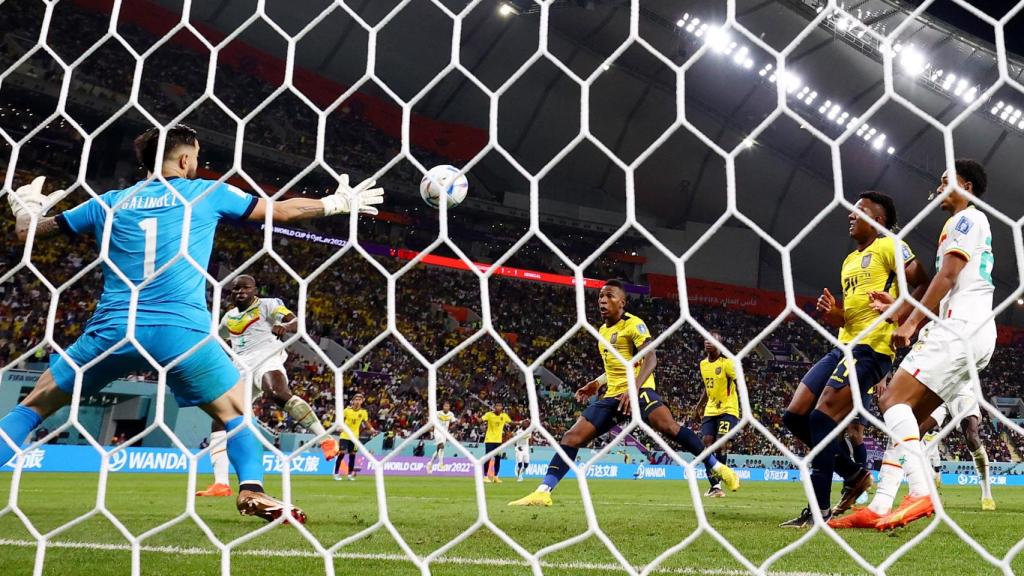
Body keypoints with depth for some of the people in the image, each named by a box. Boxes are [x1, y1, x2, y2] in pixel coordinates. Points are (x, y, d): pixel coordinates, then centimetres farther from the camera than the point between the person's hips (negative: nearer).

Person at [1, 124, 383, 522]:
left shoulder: (108, 202, 15)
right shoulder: (205, 192, 11)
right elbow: (282, 209, 18)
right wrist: (337, 203, 32)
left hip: (112, 330, 2)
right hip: (182, 332, -2)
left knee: (34, 405, 19)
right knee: (236, 412, 15)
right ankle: (252, 490, -6)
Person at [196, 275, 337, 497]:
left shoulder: (268, 304, 4)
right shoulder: (229, 317, 23)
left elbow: (297, 323, -10)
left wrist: (285, 326, -32)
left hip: (266, 360, -7)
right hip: (241, 369, 7)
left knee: (280, 395, -39)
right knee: (220, 419, -6)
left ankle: (325, 438, -33)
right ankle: (221, 483, -7)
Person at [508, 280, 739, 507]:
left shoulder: (633, 324, -6)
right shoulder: (603, 330, 19)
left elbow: (651, 358, -20)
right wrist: (597, 383, 20)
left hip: (638, 390, -7)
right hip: (613, 395, 7)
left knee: (668, 426, -32)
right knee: (573, 436, -4)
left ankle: (716, 467, -17)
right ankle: (543, 492, -6)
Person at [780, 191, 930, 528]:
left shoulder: (889, 246, -2)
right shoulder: (850, 260, 23)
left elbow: (924, 287, -8)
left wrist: (898, 315, -20)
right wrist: (834, 315, 6)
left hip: (870, 349, -9)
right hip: (844, 346, 9)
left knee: (822, 416, -18)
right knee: (794, 416, 2)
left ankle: (819, 509, -11)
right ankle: (854, 474, 15)